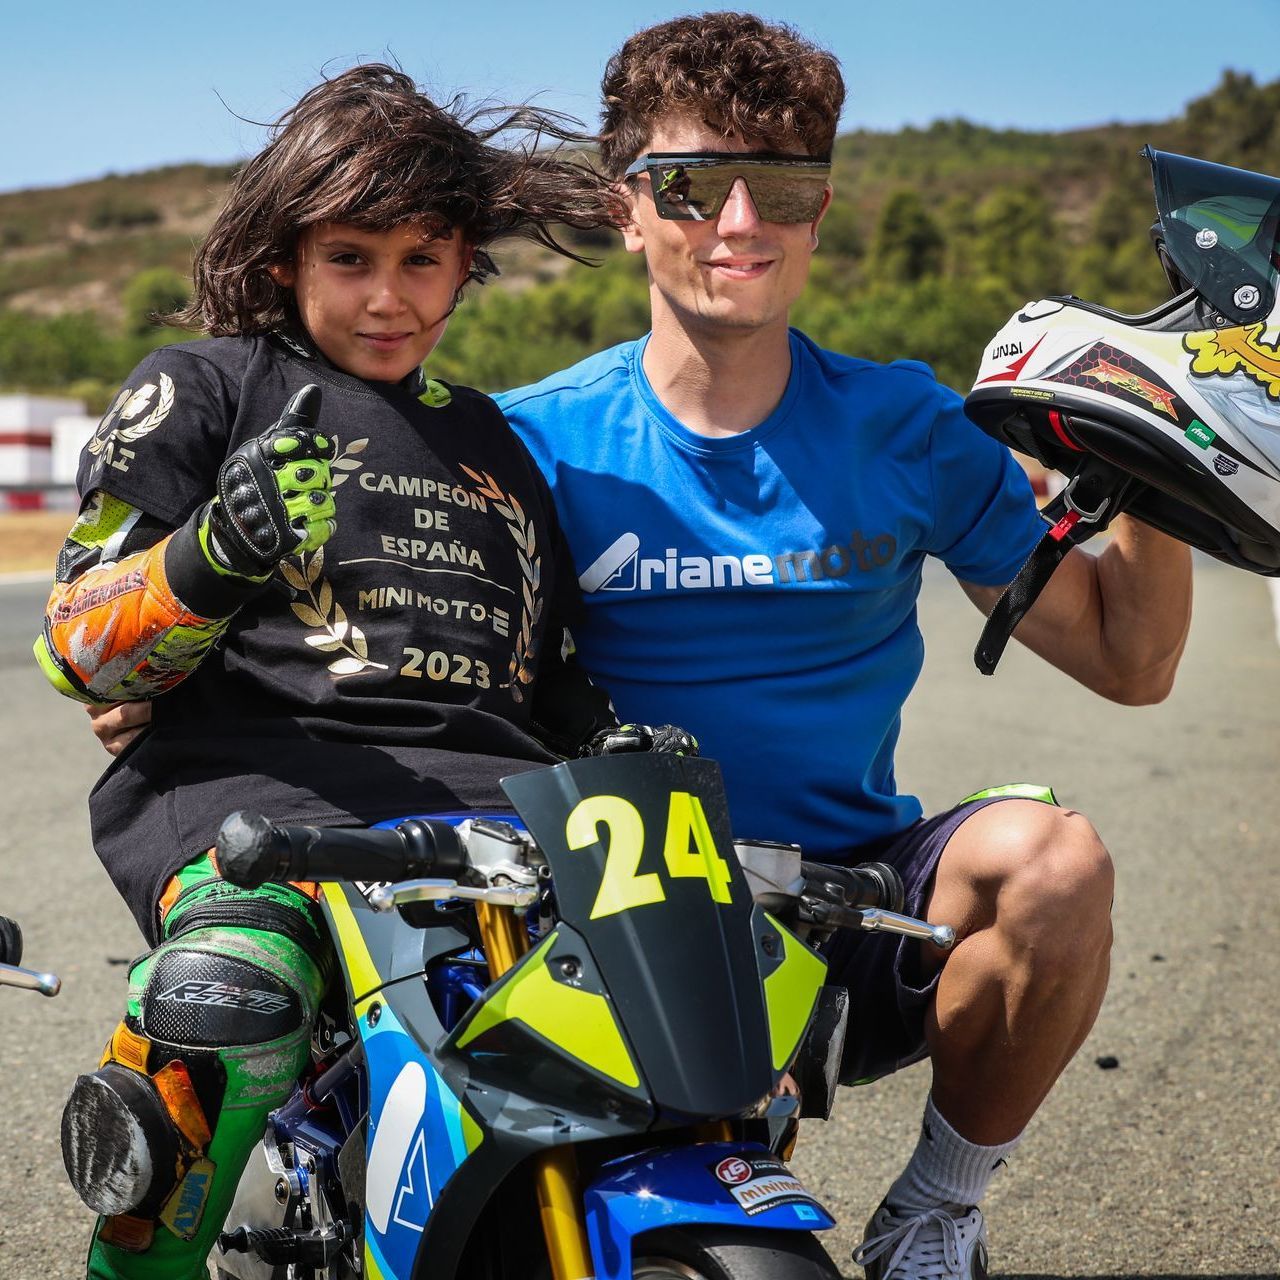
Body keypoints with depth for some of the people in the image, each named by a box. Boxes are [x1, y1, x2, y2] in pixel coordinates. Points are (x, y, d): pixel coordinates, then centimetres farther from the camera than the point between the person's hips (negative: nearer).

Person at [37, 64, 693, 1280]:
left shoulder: (494, 442, 30)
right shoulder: (199, 391, 13)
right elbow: (81, 645, 4)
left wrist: (619, 742, 10)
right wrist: (215, 555, -17)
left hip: (486, 787, 4)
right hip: (246, 771, -4)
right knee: (233, 992, -39)